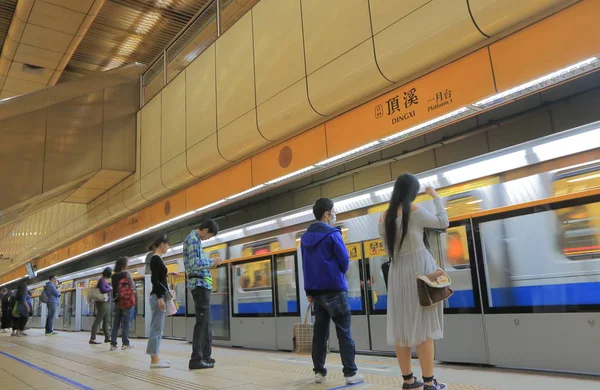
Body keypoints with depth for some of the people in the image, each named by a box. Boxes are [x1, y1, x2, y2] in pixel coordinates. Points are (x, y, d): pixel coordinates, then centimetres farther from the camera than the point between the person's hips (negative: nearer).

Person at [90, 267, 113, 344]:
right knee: (98, 320, -9)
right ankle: (92, 339, -8)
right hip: (102, 302, -10)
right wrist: (111, 289, -10)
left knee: (106, 321, 11)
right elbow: (102, 290, -22)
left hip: (106, 302, 10)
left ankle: (107, 338, 16)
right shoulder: (102, 279, -11)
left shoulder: (105, 280, 15)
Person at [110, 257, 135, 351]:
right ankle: (125, 343, 1)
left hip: (117, 302, 5)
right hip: (126, 301, -5)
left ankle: (113, 344, 8)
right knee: (126, 322, 0)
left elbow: (114, 288, 4)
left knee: (116, 323, 8)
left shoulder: (113, 276, 7)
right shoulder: (126, 273, -6)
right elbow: (133, 287, -6)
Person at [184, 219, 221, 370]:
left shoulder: (194, 239, 20)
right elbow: (194, 264, -21)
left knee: (205, 321, 13)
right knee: (202, 321, -8)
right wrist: (212, 261, -10)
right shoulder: (193, 239, -12)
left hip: (202, 284, 10)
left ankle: (206, 356, 20)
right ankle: (196, 359, -5)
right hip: (199, 283, -10)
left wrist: (210, 263, 14)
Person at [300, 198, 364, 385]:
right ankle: (351, 373, 1)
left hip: (316, 290, 6)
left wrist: (309, 290, 17)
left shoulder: (305, 237, 10)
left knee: (320, 331, 10)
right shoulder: (332, 234, -11)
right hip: (334, 289, -6)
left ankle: (319, 372, 14)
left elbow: (305, 265, 13)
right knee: (344, 332, 0)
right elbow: (344, 260, -10)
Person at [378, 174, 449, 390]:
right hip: (418, 267, -5)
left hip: (397, 271, 5)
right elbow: (443, 222, 5)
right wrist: (436, 197, 15)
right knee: (422, 325, -3)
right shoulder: (414, 210, -8)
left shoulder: (384, 217, 7)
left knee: (401, 325, 7)